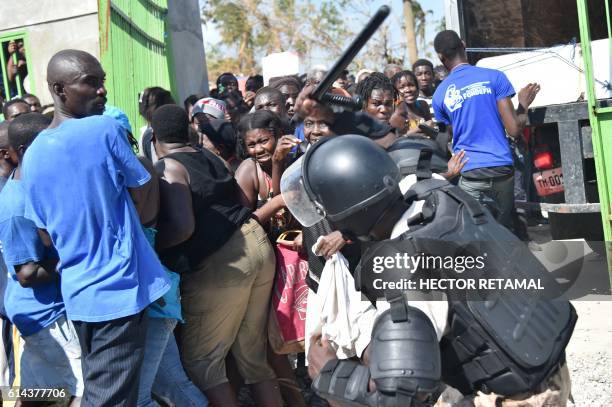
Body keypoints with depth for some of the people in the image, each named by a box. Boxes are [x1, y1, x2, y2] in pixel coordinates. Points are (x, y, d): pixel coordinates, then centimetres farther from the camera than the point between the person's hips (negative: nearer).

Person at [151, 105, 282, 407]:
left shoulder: (167, 168, -7)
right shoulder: (210, 157, 16)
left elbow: (182, 227, -20)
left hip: (220, 264, -8)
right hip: (257, 245, 8)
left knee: (200, 361, 4)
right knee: (252, 354, 16)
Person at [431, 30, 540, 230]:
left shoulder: (440, 95, 7)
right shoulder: (494, 77, 0)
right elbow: (514, 130, -1)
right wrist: (524, 104, 15)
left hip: (469, 174, 0)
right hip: (501, 170, 0)